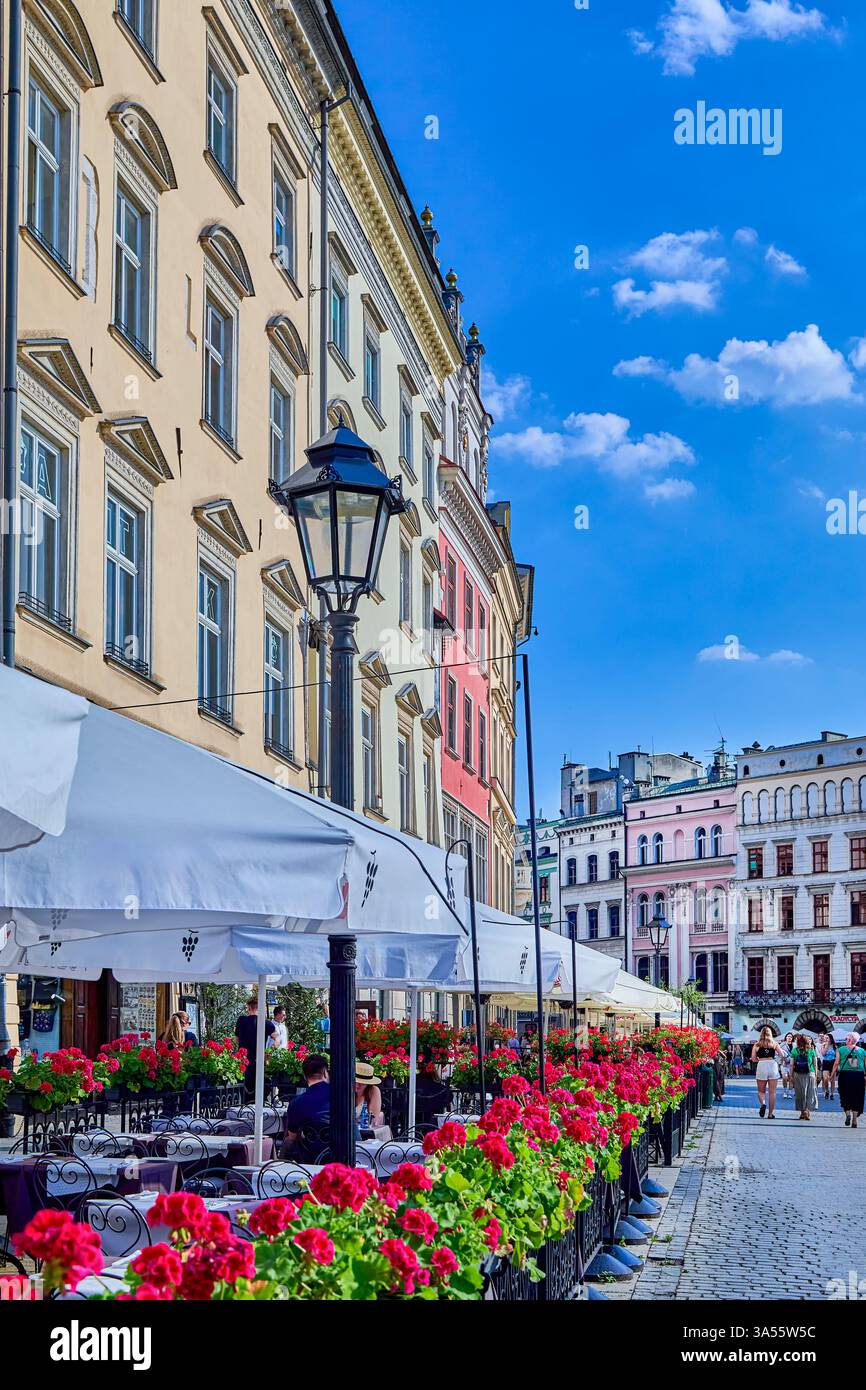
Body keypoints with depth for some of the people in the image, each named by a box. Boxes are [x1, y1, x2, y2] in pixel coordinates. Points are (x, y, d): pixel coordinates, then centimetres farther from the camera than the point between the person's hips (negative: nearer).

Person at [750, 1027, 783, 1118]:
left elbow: (753, 1059, 3)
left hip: (761, 1066, 0)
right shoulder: (774, 1043, 7)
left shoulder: (757, 1045, 7)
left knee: (761, 1091, 12)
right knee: (772, 1092, 6)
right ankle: (771, 1113, 7)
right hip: (773, 1065, 0)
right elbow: (781, 1054, 2)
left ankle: (763, 1104, -17)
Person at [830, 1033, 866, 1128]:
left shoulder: (841, 1049, 2)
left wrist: (833, 1074, 4)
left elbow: (836, 1063, -2)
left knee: (845, 1096, 11)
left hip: (845, 1074, -1)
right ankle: (854, 1119, 4)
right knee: (857, 1097, 8)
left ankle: (847, 1113, -10)